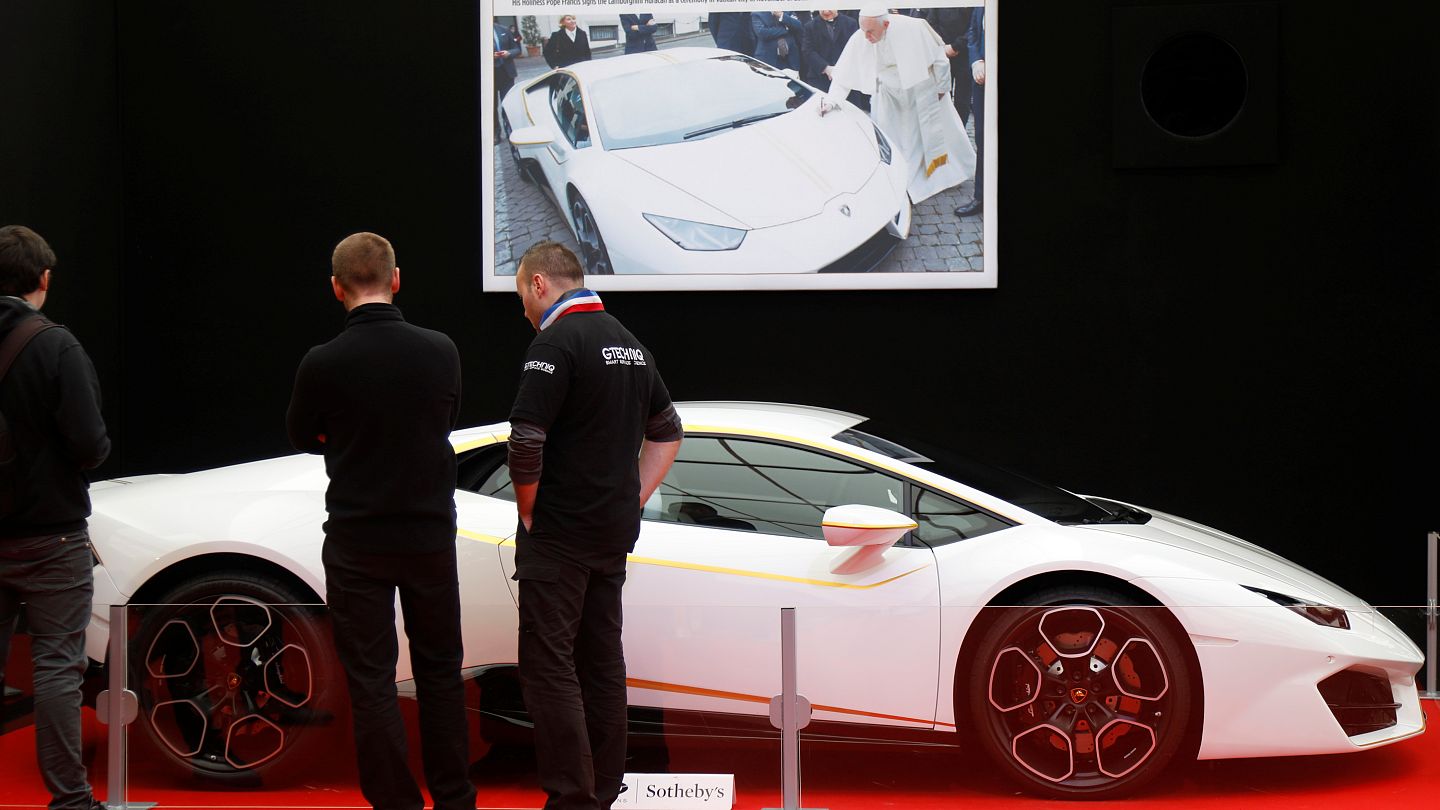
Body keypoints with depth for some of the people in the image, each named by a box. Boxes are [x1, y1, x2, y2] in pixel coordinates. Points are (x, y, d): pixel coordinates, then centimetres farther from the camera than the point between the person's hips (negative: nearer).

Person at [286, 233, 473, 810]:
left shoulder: (323, 363, -14)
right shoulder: (440, 352, -6)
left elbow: (302, 437, 4)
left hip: (357, 542, -3)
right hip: (431, 534, 3)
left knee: (371, 680, 5)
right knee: (440, 672, 15)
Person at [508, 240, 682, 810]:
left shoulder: (556, 342, -14)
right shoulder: (628, 342, 14)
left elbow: (526, 441, -21)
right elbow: (667, 433, 23)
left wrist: (528, 509, -7)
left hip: (559, 531, -8)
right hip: (615, 531, 8)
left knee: (548, 665, -7)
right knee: (602, 660, 12)